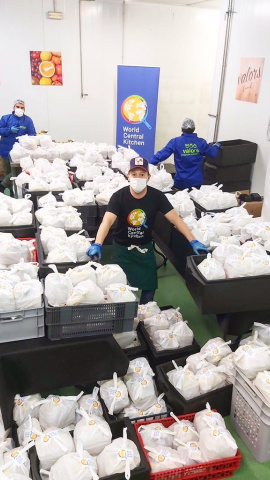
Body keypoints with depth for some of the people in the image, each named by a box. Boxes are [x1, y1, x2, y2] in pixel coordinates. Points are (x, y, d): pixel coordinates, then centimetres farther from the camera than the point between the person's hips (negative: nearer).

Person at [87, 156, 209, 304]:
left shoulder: (156, 196, -15)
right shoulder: (119, 196, -20)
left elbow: (175, 219, -16)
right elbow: (107, 221, -32)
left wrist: (193, 241, -25)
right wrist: (97, 245, -49)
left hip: (145, 248, 2)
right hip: (122, 248, -2)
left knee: (150, 285, 8)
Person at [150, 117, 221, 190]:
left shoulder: (175, 142, -8)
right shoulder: (201, 142, -2)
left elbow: (162, 154, -14)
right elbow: (213, 153, 9)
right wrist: (217, 145, 31)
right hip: (197, 182, 1)